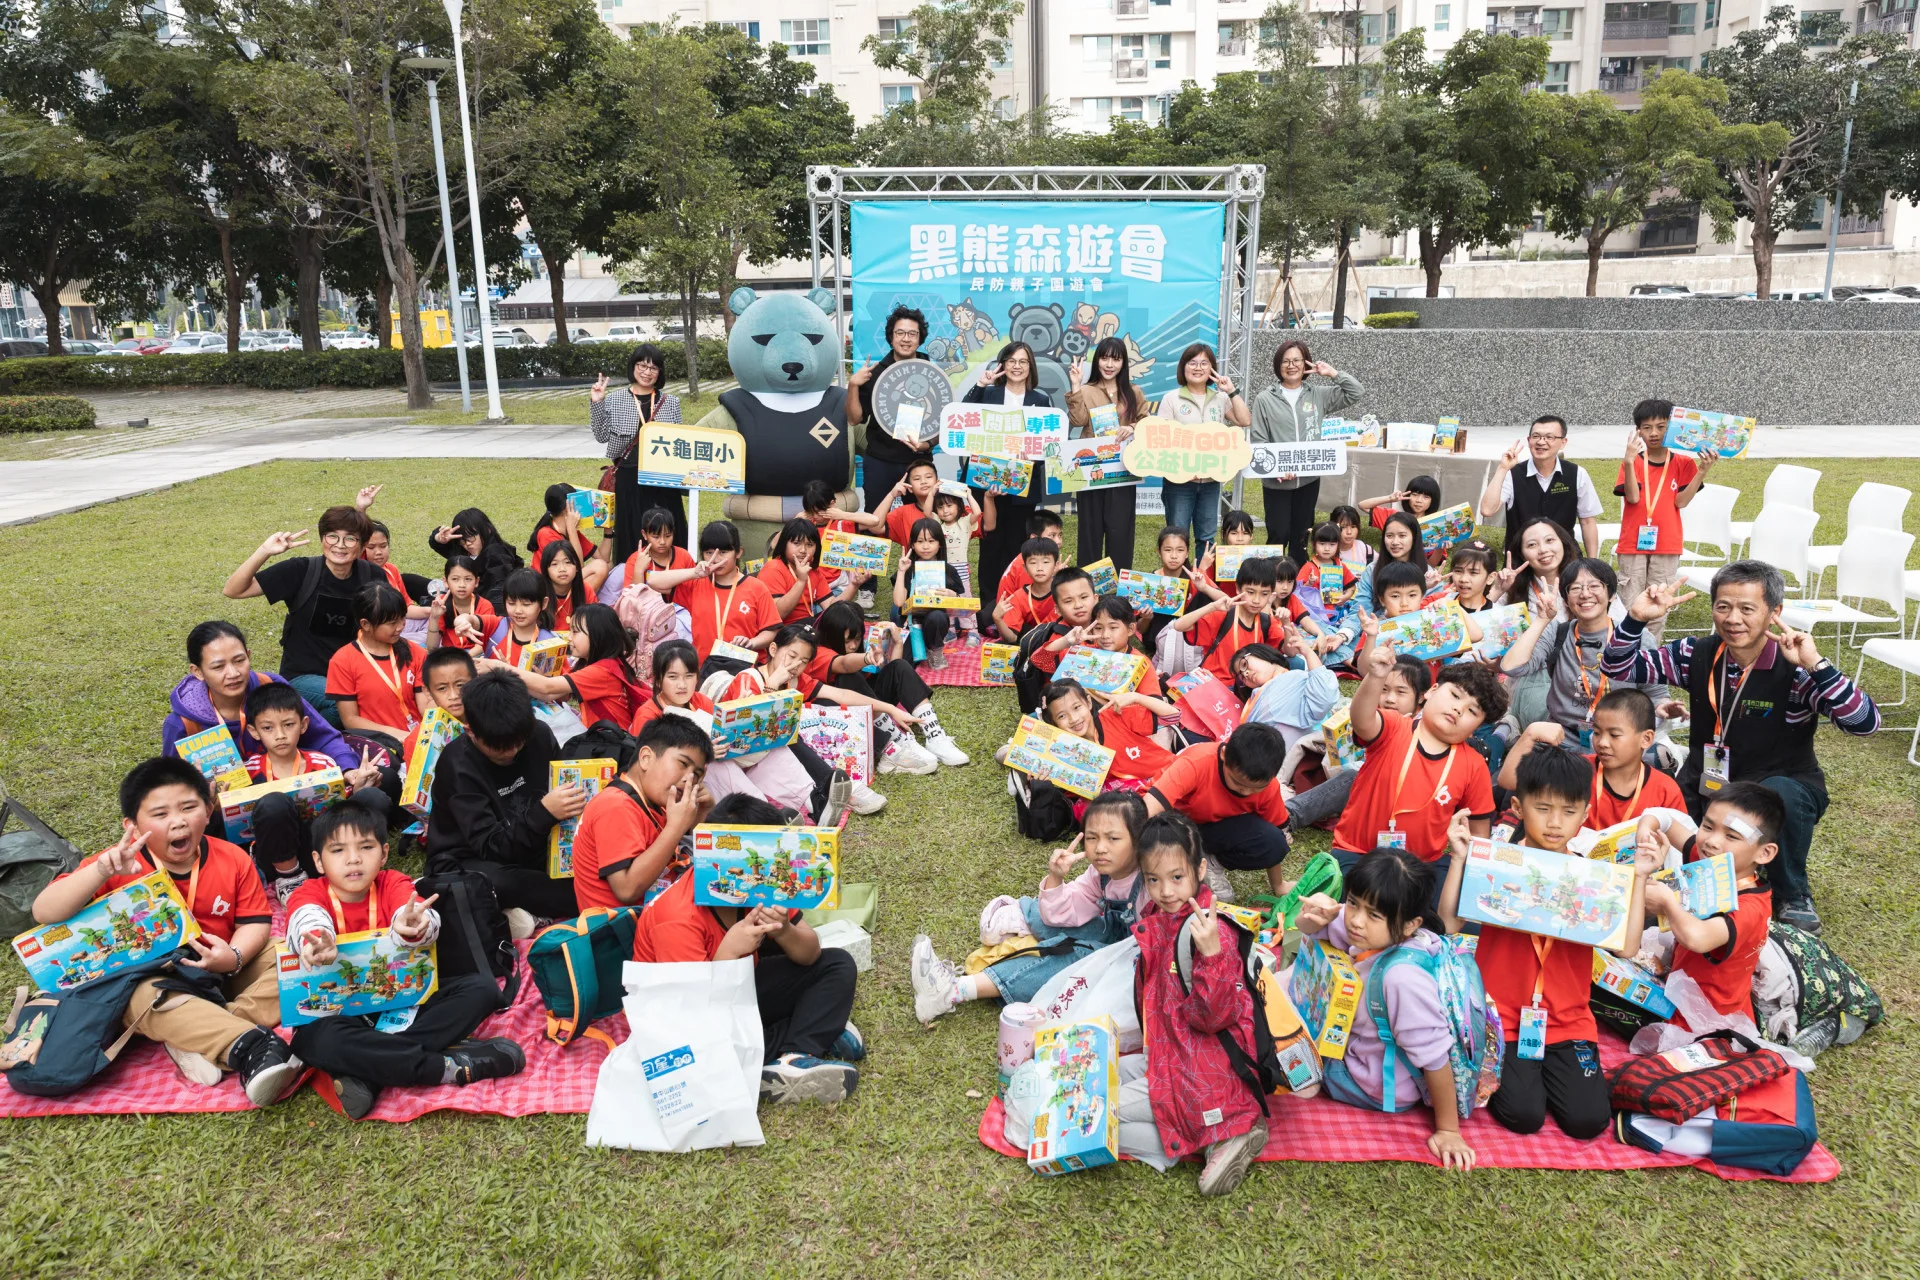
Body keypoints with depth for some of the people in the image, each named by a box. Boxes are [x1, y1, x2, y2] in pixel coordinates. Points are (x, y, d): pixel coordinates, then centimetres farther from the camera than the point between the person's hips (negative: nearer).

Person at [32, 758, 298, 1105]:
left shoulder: (232, 859, -8)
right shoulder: (120, 866, -14)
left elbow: (254, 921, -5)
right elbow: (44, 914, -22)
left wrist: (234, 957, -28)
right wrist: (101, 871, -38)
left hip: (225, 971, 3)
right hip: (150, 977, -3)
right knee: (146, 998, -36)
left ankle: (199, 1040, -31)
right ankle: (250, 1045, -50)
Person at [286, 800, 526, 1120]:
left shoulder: (393, 885, -4)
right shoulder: (309, 895, -7)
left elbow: (422, 920, -28)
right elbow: (308, 924, -34)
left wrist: (410, 926, -54)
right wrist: (318, 945, -59)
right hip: (334, 1011, -3)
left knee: (481, 987, -17)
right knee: (322, 1039, -37)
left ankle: (367, 1071, -28)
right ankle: (448, 1065, -28)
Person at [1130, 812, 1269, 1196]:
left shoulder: (1213, 933, -23)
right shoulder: (1152, 919, 1)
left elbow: (1214, 1016, -29)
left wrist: (1211, 953, -41)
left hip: (1208, 1042, -9)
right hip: (1166, 1034, 9)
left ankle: (1234, 1130, -6)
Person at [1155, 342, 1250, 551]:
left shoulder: (1220, 398, 10)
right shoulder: (1171, 399, 0)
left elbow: (1245, 421, 1)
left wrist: (1232, 391, -3)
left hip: (1211, 479, 3)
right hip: (1180, 479, -3)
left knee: (1207, 538, 11)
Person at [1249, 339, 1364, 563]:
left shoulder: (1318, 396, 6)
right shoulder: (1265, 400, -3)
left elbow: (1357, 392, 8)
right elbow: (1258, 441, -6)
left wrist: (1333, 373, -2)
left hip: (1309, 479, 3)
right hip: (1277, 482, -3)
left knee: (1301, 536, 12)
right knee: (1278, 536, -2)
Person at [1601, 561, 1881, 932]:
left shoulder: (1794, 670, -17)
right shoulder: (1697, 654, -5)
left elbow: (1865, 723, -28)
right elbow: (1617, 667, -4)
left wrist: (1816, 665, -38)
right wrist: (1636, 619, -21)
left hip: (1783, 788, -3)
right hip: (1708, 788, 3)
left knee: (1778, 793, -37)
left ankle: (1793, 895, -10)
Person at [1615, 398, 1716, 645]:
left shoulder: (1683, 463, 4)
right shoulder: (1632, 462, 2)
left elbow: (1681, 501, -5)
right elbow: (1632, 497, -13)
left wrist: (1702, 471, -15)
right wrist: (1629, 460, -22)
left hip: (1667, 545, 1)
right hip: (1632, 543, -1)